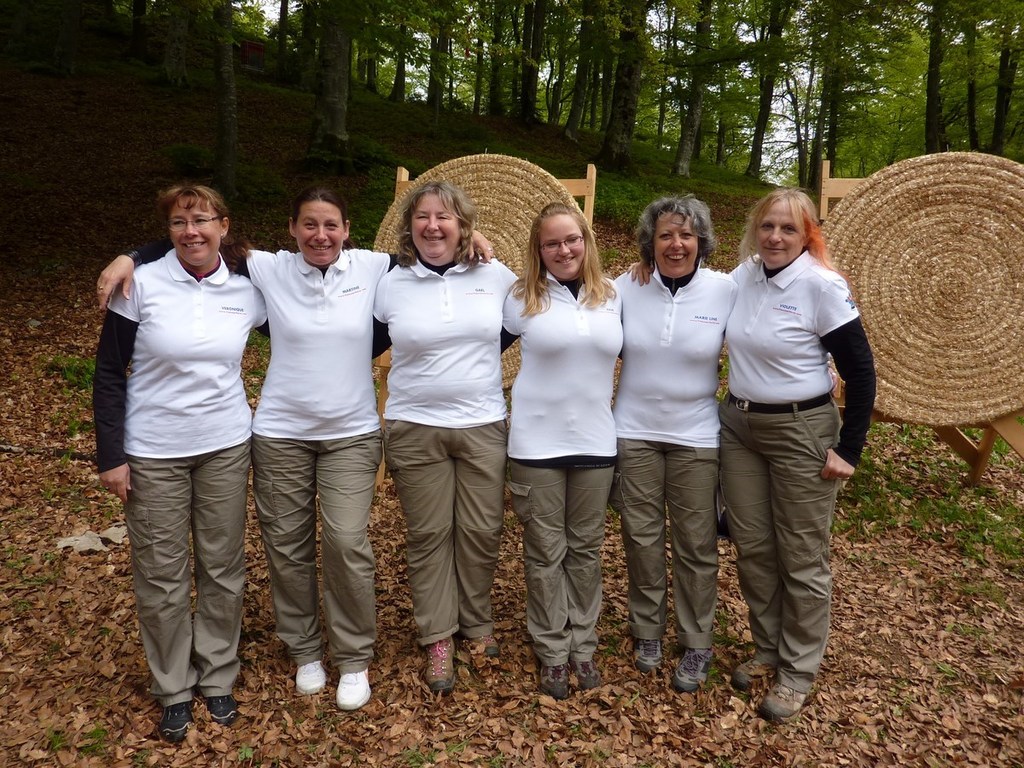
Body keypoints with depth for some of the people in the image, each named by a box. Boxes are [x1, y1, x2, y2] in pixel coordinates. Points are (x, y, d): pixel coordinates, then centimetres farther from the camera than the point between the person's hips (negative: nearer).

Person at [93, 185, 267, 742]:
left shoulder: (246, 291, -1)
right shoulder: (141, 284, -8)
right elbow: (108, 373, -4)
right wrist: (110, 455, -7)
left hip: (225, 448, 2)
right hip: (152, 453, -2)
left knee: (223, 566, 11)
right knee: (161, 575, 7)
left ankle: (218, 678, 31)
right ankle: (174, 690, 28)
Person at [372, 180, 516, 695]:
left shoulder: (496, 278, 1)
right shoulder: (389, 285, -1)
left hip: (483, 426, 1)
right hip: (414, 431, -1)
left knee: (482, 531, 7)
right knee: (428, 535, 5)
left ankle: (477, 623, 30)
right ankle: (438, 637, 21)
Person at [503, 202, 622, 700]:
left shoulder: (613, 296, 4)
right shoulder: (522, 298, -2)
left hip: (595, 442, 2)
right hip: (537, 443, -2)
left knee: (586, 548, 12)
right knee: (545, 552, 7)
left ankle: (582, 645, 28)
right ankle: (552, 652, 22)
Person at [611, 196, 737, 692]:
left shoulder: (726, 291, -7)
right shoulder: (626, 288, -4)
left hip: (696, 436, -1)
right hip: (635, 432, 1)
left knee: (696, 544, 7)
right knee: (642, 537, 10)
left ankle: (696, 645, 26)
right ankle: (647, 631, 31)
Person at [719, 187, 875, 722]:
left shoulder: (822, 286, -13)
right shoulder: (740, 278, 1)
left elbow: (861, 373, -10)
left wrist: (849, 449, -11)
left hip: (801, 432, -5)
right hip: (739, 427, 5)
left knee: (801, 557, 7)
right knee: (752, 547, 12)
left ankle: (798, 671, 23)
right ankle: (767, 648, 32)